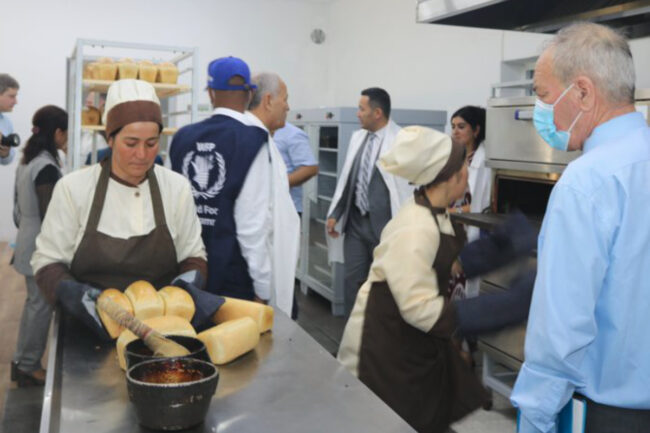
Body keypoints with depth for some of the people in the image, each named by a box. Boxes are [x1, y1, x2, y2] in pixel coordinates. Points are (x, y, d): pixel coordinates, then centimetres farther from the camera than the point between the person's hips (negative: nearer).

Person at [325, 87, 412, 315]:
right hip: (355, 220, 6)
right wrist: (335, 214, 9)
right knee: (352, 279, 12)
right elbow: (346, 178, 12)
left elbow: (408, 186, -11)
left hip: (384, 224, -6)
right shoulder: (357, 137, 7)